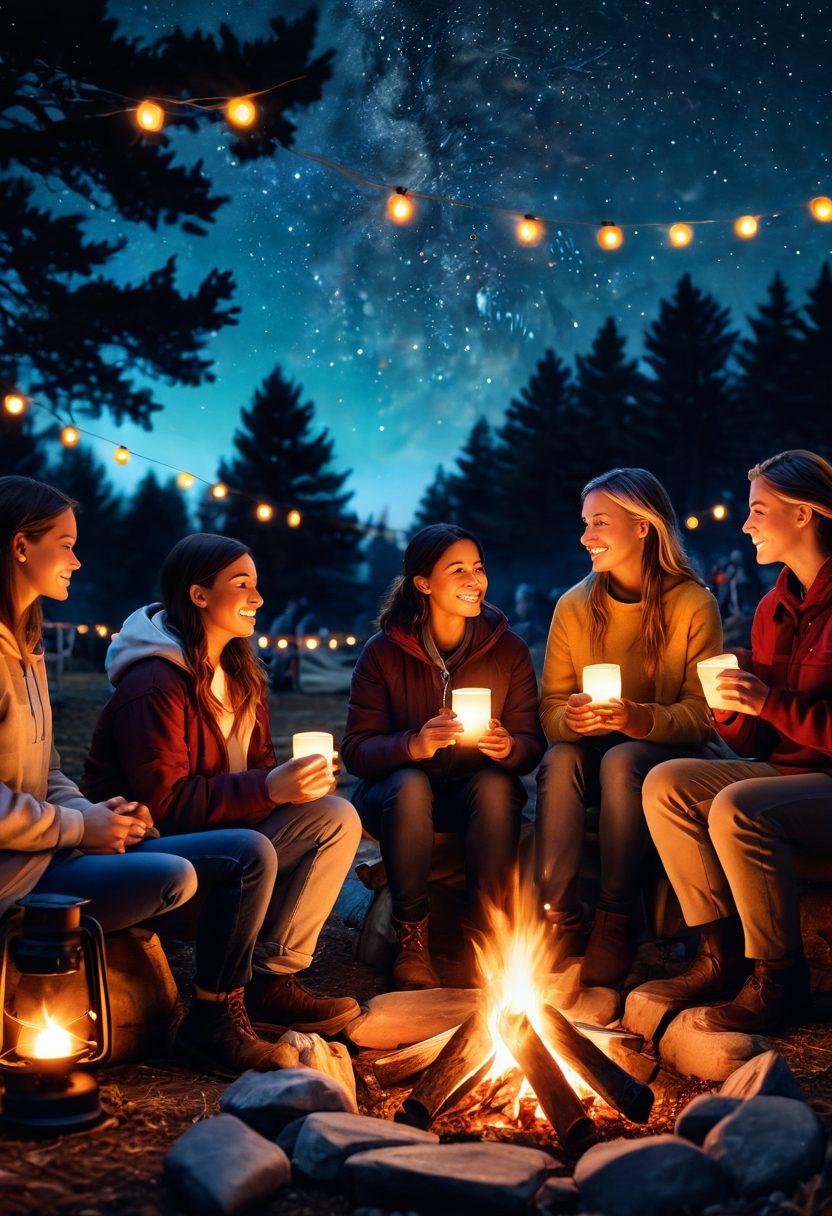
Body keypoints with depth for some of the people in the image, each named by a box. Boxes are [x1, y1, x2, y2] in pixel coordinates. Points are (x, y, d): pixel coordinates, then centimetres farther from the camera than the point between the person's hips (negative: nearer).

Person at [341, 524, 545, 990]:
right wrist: (414, 745, -36)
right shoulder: (384, 652, -10)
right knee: (409, 785, -34)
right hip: (396, 794, -1)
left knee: (498, 785, -31)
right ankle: (411, 937, -20)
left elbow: (532, 745, -7)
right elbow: (357, 749, -15)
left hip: (477, 797, 1)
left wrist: (508, 747, -32)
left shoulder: (508, 649, -5)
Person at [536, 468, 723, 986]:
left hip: (669, 755, -3)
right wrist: (570, 717, -26)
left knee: (622, 762, -35)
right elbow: (550, 706, -1)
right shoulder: (574, 607, 2)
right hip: (590, 747, 3)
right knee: (559, 760, -30)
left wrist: (640, 719, -33)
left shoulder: (694, 604, -9)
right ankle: (559, 919, -30)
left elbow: (702, 715, -12)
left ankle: (615, 925, -29)